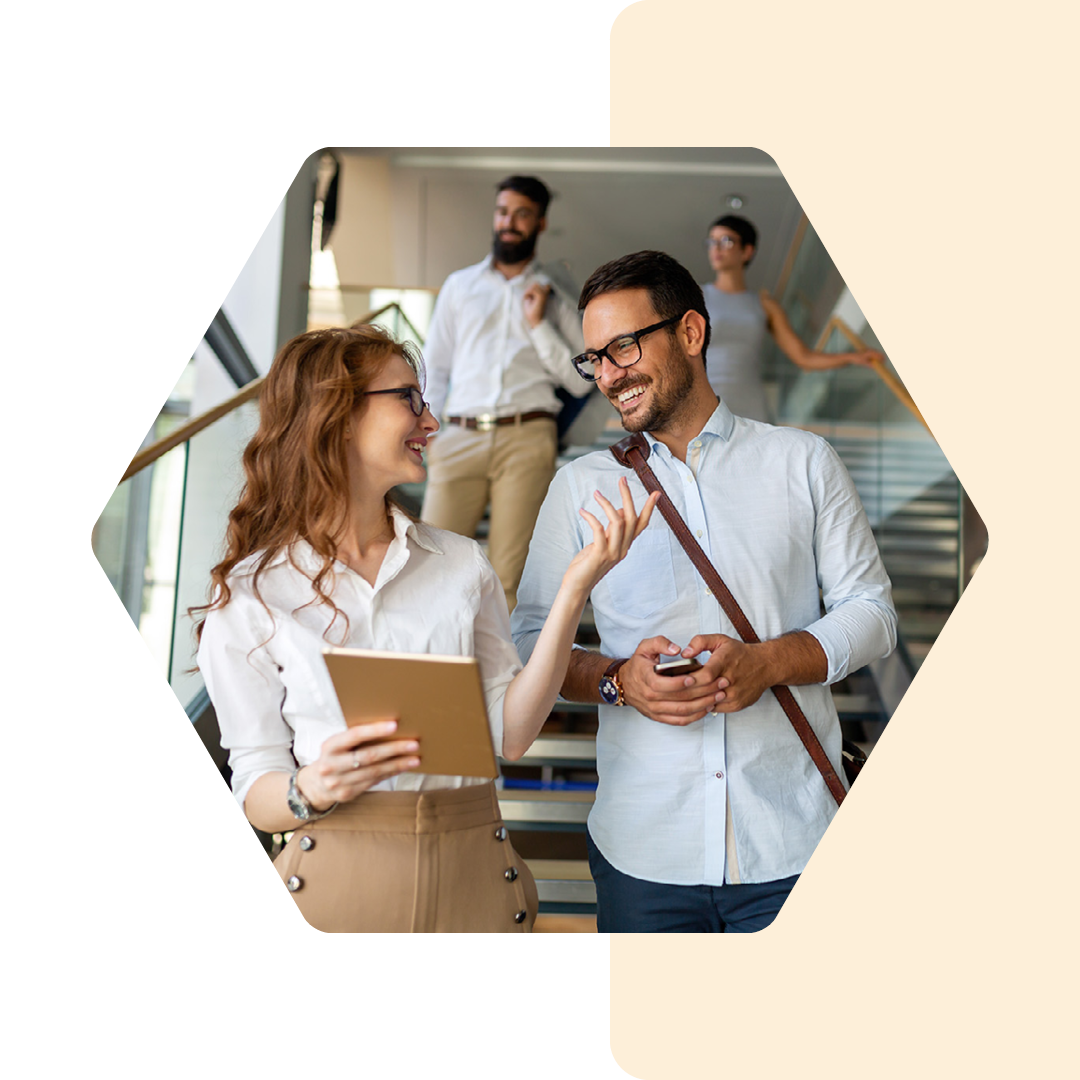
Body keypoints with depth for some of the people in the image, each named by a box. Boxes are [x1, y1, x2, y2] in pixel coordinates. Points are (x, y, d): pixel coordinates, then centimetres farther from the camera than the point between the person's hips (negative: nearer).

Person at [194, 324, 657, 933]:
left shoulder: (462, 564, 5)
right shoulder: (248, 596, -3)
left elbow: (510, 734, -3)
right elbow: (255, 791, -2)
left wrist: (575, 589, -7)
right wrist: (313, 790, -24)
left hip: (473, 873, 3)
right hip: (336, 876, -2)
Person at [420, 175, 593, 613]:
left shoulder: (554, 299, 16)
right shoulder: (459, 285, 20)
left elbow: (581, 382, 7)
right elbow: (435, 365, 19)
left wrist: (539, 325, -1)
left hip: (526, 439, -1)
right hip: (460, 436, 1)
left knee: (508, 573, -4)